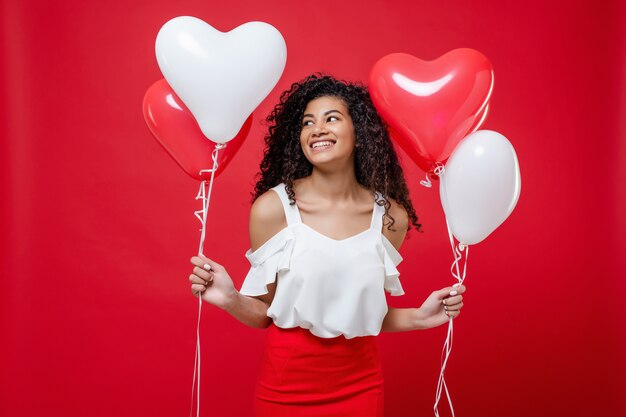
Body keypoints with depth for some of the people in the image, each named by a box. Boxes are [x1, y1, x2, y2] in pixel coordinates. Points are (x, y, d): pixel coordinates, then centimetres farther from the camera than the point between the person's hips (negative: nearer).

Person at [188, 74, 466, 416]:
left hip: (360, 386, 2)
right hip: (286, 386, -2)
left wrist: (418, 318, -9)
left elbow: (363, 313, 5)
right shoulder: (272, 208, -13)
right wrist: (230, 299, -24)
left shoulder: (390, 217, -7)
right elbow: (264, 314, -6)